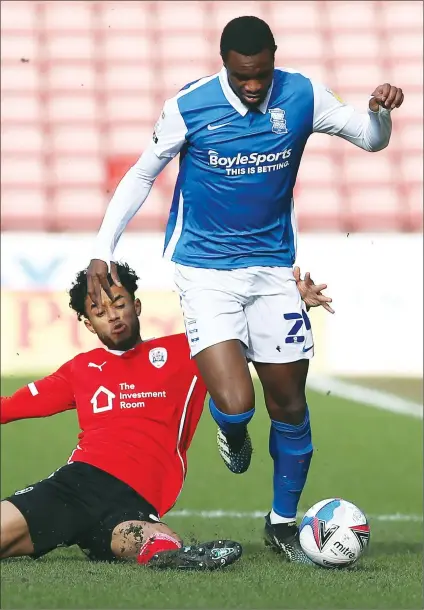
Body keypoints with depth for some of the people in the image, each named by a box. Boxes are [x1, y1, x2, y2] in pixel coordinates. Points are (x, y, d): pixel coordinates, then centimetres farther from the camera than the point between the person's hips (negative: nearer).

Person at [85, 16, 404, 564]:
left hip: (271, 267, 3)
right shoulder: (188, 107, -13)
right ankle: (232, 433, 20)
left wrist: (381, 111, -21)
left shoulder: (301, 96, -8)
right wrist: (102, 250, -4)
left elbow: (371, 139, 2)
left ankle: (283, 523, 27)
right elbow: (142, 175, 0)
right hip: (204, 270, -3)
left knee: (289, 405, 6)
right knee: (235, 406, -19)